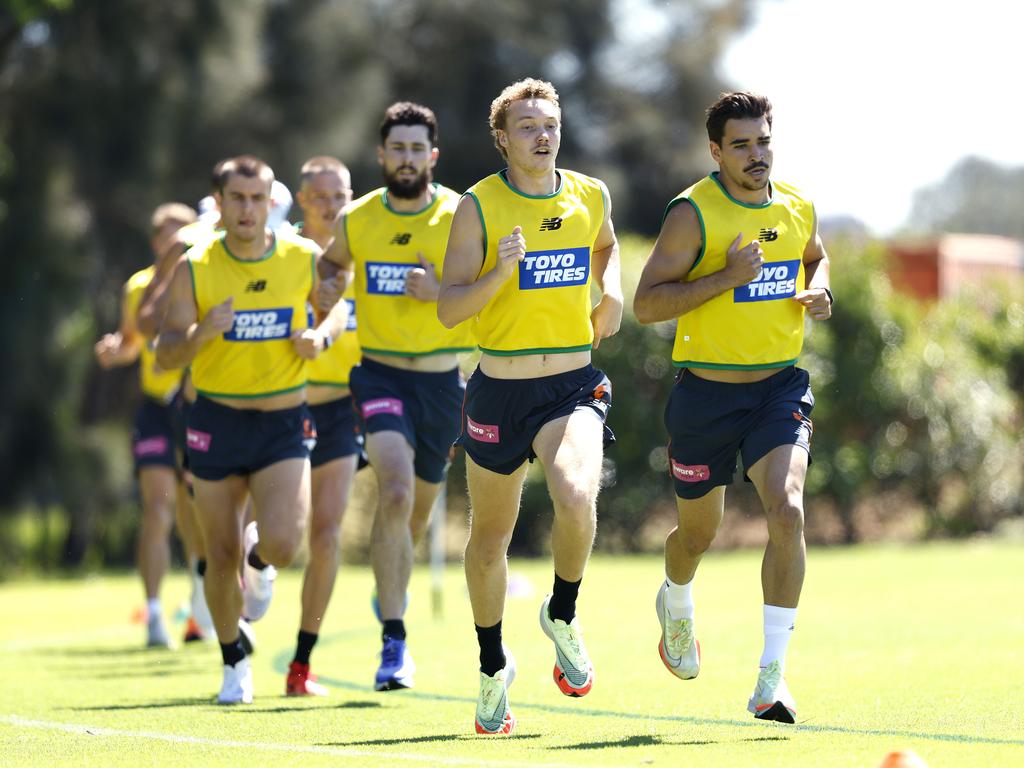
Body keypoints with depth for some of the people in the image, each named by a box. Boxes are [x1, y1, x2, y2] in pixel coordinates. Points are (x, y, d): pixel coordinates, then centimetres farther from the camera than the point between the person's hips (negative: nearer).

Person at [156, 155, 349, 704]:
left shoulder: (305, 259, -4)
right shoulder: (194, 269, -7)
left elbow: (337, 307, 16)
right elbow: (165, 357, -7)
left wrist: (321, 335, -6)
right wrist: (201, 334, -28)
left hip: (284, 422, 0)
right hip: (217, 421, 0)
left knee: (282, 545, -17)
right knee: (221, 555, 5)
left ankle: (257, 560, 22)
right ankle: (234, 663, 28)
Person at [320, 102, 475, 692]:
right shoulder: (356, 221, 1)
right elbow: (332, 267, 23)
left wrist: (442, 291, -20)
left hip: (443, 378, 1)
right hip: (381, 373, -1)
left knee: (419, 507, 16)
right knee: (396, 493, -23)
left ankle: (391, 586, 50)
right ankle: (394, 640, -21)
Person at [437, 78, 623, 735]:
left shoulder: (591, 196, 4)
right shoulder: (478, 207, -6)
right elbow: (449, 309, -10)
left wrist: (612, 294, 8)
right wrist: (501, 272, -26)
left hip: (574, 386, 1)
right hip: (500, 391, -1)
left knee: (577, 498, -28)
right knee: (490, 538, 12)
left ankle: (562, 616, 1)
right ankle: (494, 667, 35)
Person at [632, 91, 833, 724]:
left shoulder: (798, 208, 3)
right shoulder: (694, 213, -12)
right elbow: (646, 303, -16)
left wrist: (817, 291, 4)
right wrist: (728, 277, -24)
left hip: (780, 386, 2)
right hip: (706, 392, -2)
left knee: (787, 511, -21)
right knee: (699, 533, 13)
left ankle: (772, 678, -17)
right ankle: (676, 603, 52)